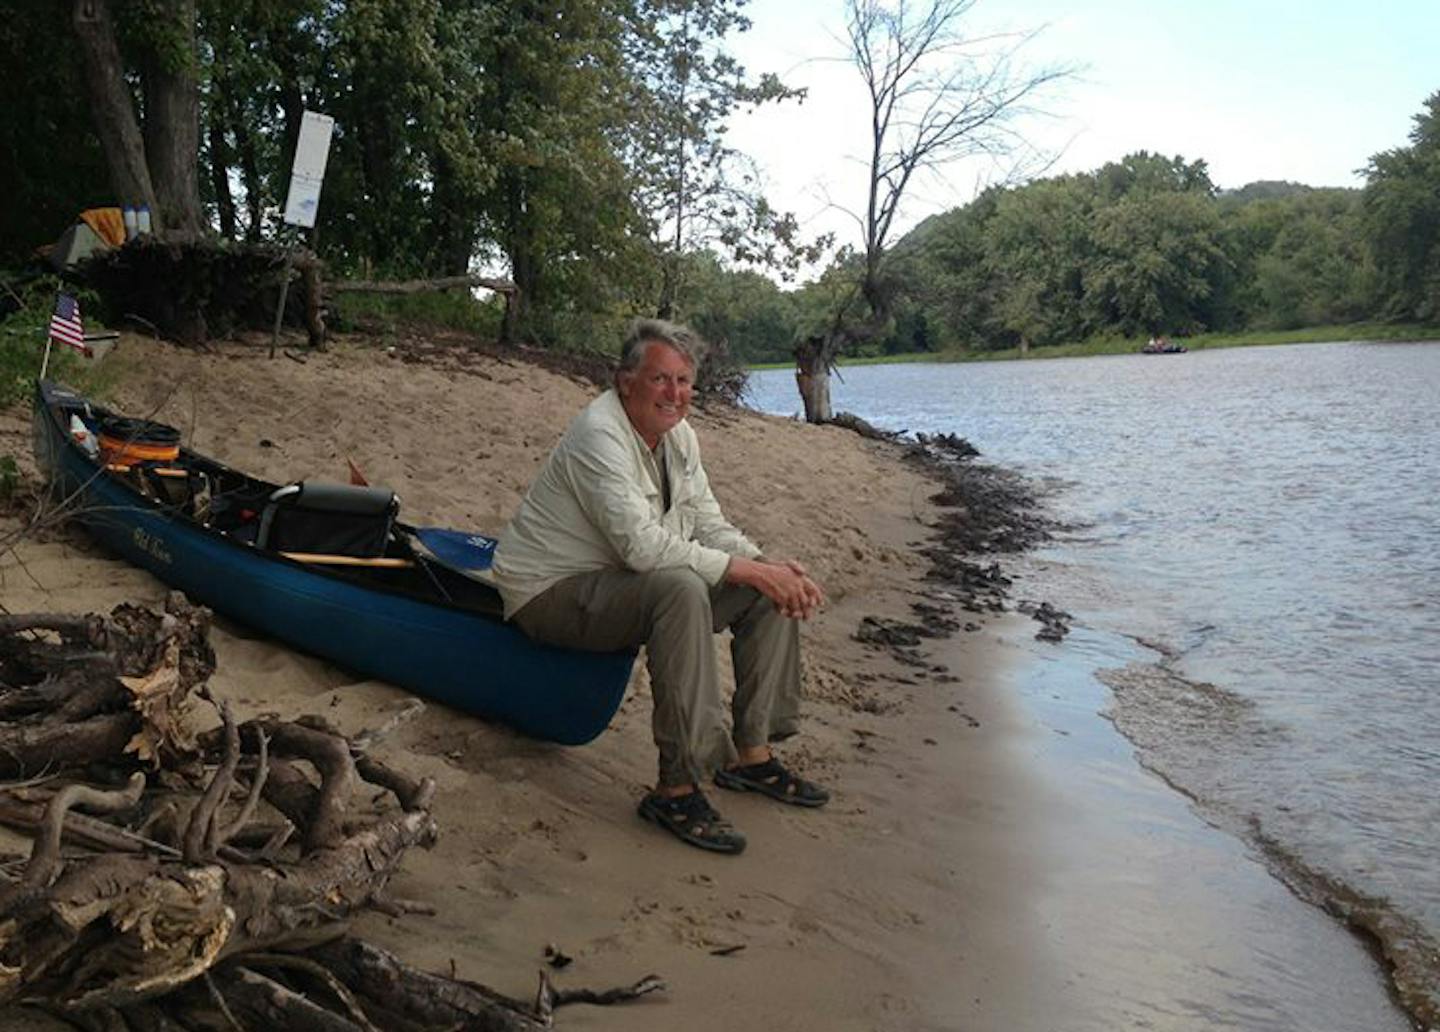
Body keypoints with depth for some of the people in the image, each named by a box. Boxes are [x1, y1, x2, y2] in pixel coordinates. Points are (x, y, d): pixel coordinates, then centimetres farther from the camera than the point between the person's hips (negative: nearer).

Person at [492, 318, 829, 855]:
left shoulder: (677, 434, 6)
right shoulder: (600, 434, -22)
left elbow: (710, 526, 8)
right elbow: (642, 545, -31)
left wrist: (770, 565, -11)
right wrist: (748, 569, -28)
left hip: (626, 581, 9)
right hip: (551, 593, -9)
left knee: (773, 592, -1)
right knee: (682, 588, -38)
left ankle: (751, 754, 4)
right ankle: (678, 789, -32)